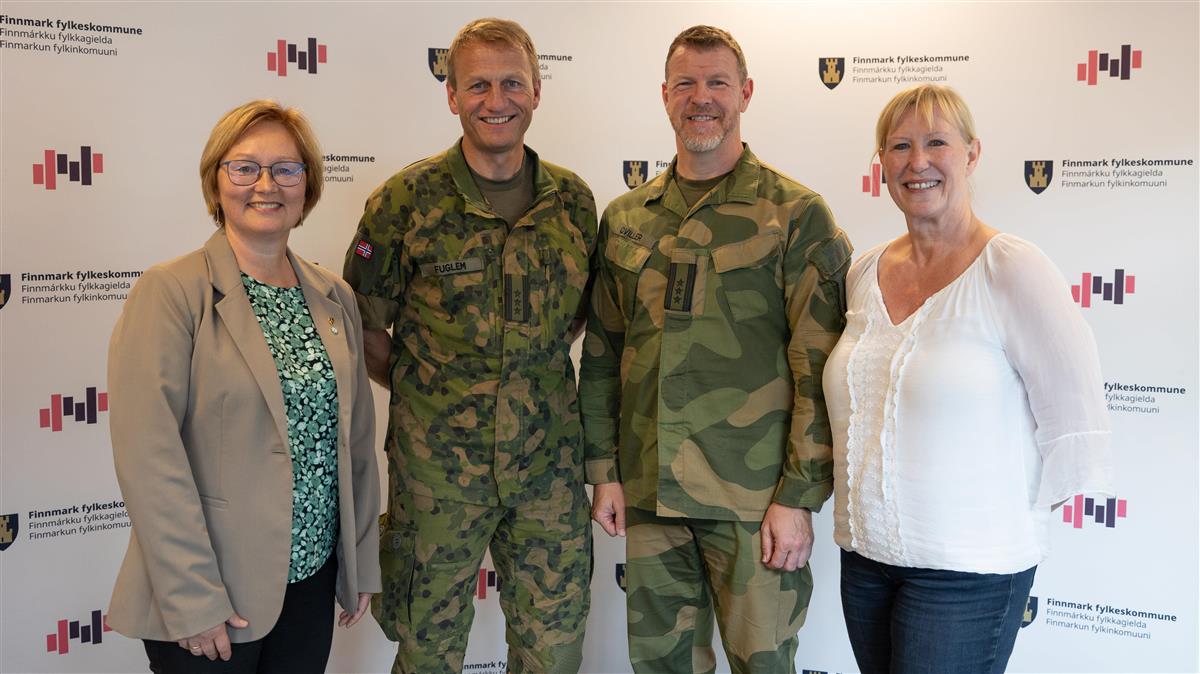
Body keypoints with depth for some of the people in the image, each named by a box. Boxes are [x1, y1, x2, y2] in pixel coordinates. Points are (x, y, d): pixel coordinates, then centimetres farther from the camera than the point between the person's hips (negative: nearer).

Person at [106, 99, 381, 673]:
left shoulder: (335, 299, 6)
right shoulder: (169, 293, -11)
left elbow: (357, 441, 9)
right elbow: (148, 456, -16)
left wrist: (361, 563, 10)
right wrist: (193, 599, -17)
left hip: (313, 579, 5)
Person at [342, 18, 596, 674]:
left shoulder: (573, 200, 3)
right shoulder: (406, 200, -7)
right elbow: (364, 324, 0)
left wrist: (536, 382, 7)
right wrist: (423, 392, -1)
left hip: (548, 462, 3)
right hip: (437, 463, -2)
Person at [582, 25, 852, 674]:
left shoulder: (797, 214, -4)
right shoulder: (623, 219, 9)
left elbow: (819, 369, -8)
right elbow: (601, 357, 12)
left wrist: (800, 497, -11)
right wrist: (604, 470, 8)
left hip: (755, 498, -4)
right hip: (647, 494, 4)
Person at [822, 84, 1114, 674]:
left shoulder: (1012, 270, -13)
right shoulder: (865, 272, 5)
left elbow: (1075, 436, -12)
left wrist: (1007, 512, -5)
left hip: (967, 574, -5)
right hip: (864, 557, 6)